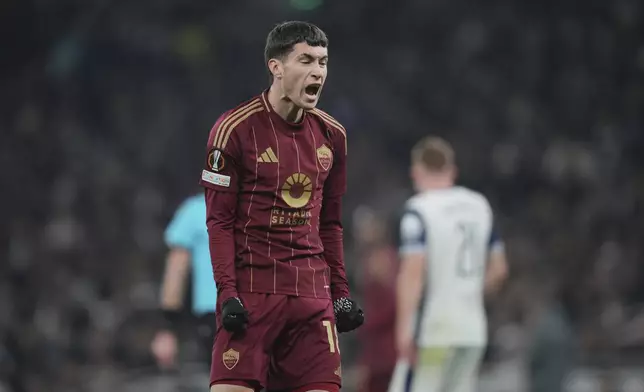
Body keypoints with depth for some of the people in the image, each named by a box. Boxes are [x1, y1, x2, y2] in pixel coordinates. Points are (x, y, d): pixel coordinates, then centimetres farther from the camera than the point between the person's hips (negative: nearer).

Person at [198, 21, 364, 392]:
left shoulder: (331, 135, 10)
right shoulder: (235, 129, -6)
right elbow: (219, 220, -6)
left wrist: (341, 289, 12)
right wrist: (227, 292, -13)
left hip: (312, 292, 5)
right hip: (250, 289, -5)